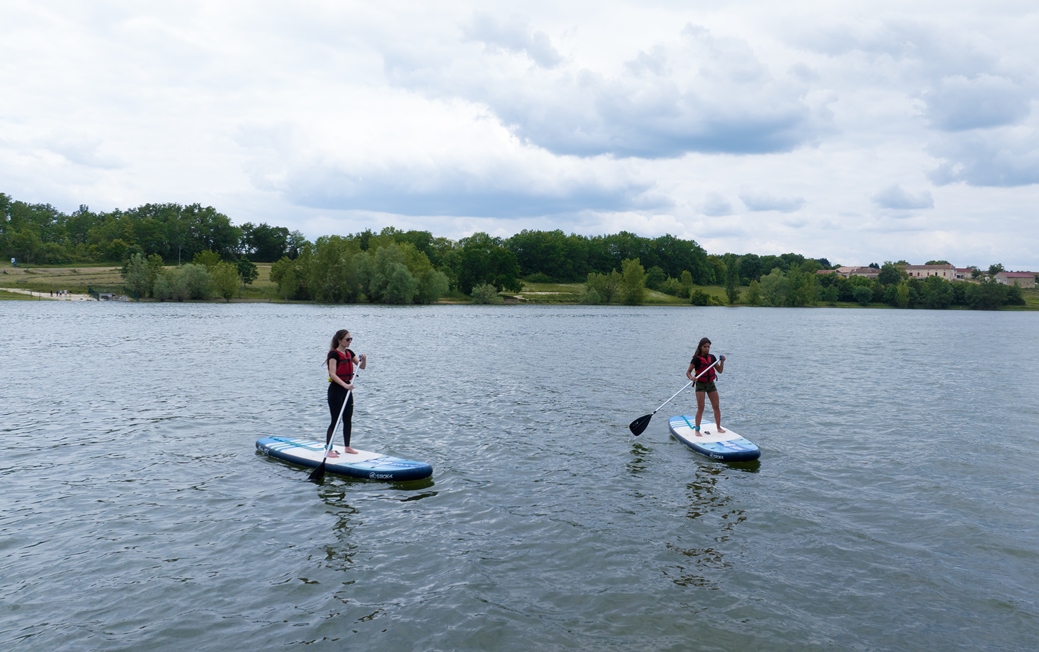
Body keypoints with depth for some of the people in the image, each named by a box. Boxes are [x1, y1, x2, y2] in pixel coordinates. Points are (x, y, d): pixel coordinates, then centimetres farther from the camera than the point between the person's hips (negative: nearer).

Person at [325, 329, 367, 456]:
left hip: (346, 389, 7)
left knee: (348, 420, 12)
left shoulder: (349, 353, 9)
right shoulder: (334, 354, -14)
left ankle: (347, 447, 22)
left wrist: (364, 359, -13)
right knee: (335, 421, -5)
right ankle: (329, 449, 1)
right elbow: (332, 374, -23)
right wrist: (345, 385, -34)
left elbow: (362, 366, 9)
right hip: (336, 389, -7)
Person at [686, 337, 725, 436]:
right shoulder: (697, 359, -10)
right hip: (700, 384, -5)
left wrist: (722, 362, -8)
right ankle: (697, 429, 1)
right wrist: (691, 377, -32)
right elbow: (688, 372, -12)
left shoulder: (712, 357, 5)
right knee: (700, 408, -6)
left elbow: (720, 371, 8)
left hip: (711, 384, 5)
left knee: (716, 407, 7)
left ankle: (719, 427, 20)